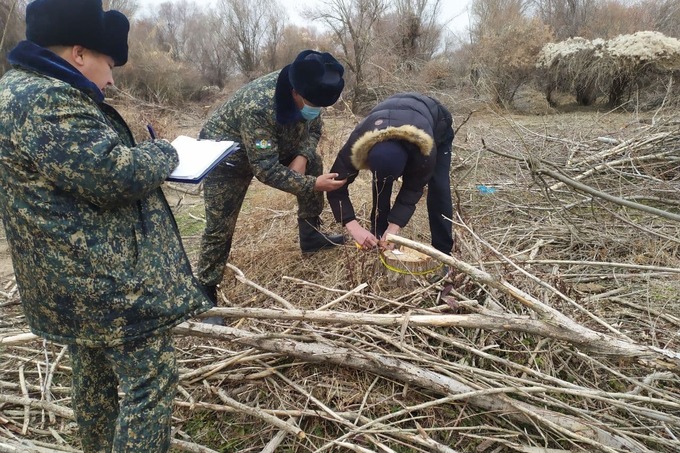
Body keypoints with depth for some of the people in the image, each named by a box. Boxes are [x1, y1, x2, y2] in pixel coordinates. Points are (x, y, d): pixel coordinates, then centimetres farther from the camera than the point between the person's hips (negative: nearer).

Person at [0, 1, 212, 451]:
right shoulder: (45, 100, -20)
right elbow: (113, 174, -26)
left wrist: (144, 154, 9)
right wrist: (163, 153, -7)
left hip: (78, 279, 11)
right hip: (108, 279, -11)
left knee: (96, 377, 23)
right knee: (151, 380, 0)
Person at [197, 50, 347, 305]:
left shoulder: (308, 93, -19)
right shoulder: (258, 108, -42)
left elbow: (313, 129, -1)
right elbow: (266, 169, -38)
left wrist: (302, 157, -21)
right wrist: (312, 185, -34)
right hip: (227, 156, -7)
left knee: (313, 164, 2)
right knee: (220, 226, -11)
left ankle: (311, 236, 16)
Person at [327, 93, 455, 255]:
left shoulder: (424, 146, -47)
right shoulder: (357, 145, -41)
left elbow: (413, 188, -32)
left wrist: (394, 226, -40)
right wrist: (353, 227, -45)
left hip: (437, 126, -2)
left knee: (439, 189, -15)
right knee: (380, 184, -11)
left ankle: (442, 252, -4)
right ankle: (378, 242, 6)